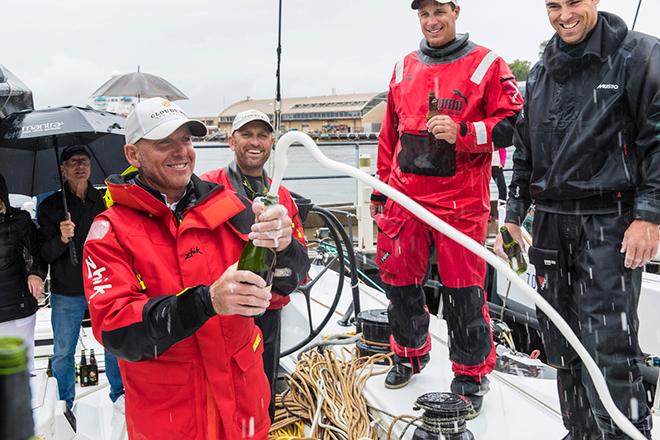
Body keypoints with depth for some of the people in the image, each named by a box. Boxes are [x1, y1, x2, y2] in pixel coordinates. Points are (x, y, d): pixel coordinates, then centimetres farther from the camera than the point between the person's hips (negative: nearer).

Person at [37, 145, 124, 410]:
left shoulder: (104, 200, 2)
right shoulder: (51, 205, -1)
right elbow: (44, 254, -4)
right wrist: (62, 239, -24)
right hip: (66, 293, -1)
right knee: (63, 353, 8)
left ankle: (119, 394, 30)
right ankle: (64, 405, 28)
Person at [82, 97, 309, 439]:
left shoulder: (226, 205, -3)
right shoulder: (109, 231, -9)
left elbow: (287, 280, -7)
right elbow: (115, 331, -19)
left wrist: (283, 244, -31)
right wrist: (207, 300, -35)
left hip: (243, 397, 3)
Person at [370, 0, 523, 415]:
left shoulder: (486, 65, -1)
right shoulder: (404, 68, 14)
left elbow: (511, 124, -5)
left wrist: (462, 133, -20)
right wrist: (380, 190, 19)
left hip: (460, 201, -4)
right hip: (405, 197, 5)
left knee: (463, 291, 0)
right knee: (400, 280, 12)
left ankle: (471, 375, 19)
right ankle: (410, 354, 34)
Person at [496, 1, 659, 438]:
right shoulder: (540, 73, 15)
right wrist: (513, 216, 16)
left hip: (610, 223, -5)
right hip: (551, 223, 6)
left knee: (608, 346, -10)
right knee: (562, 344, 10)